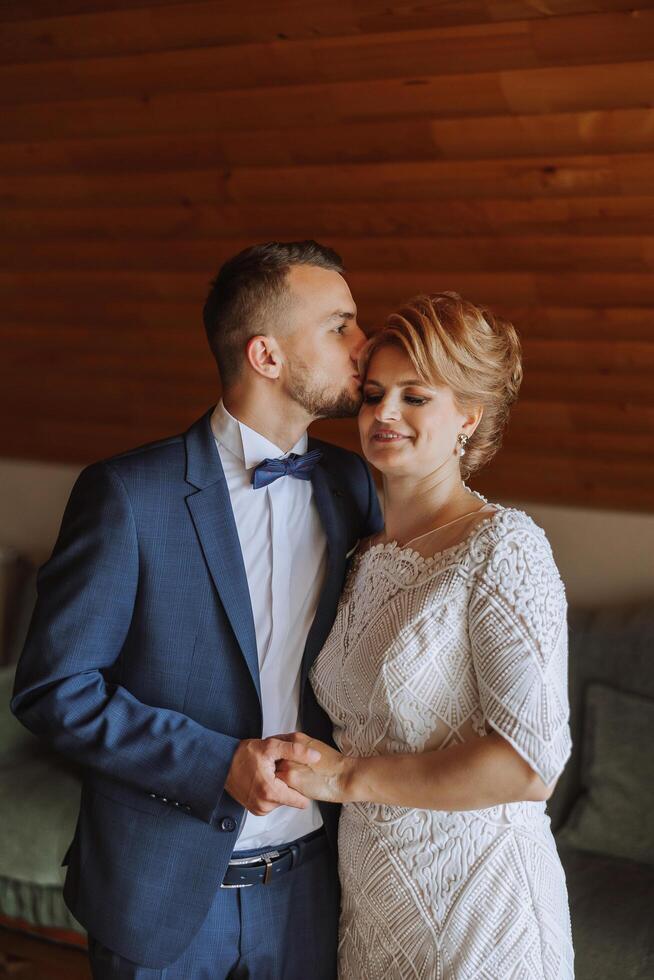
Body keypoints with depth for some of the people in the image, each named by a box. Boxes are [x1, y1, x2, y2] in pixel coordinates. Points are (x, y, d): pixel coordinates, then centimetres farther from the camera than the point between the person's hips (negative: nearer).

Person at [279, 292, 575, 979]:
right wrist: (287, 764, 1)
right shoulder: (365, 559, 5)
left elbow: (532, 761, -23)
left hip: (474, 899, -6)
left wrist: (350, 778, -18)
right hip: (369, 894, 6)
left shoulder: (504, 545, -17)